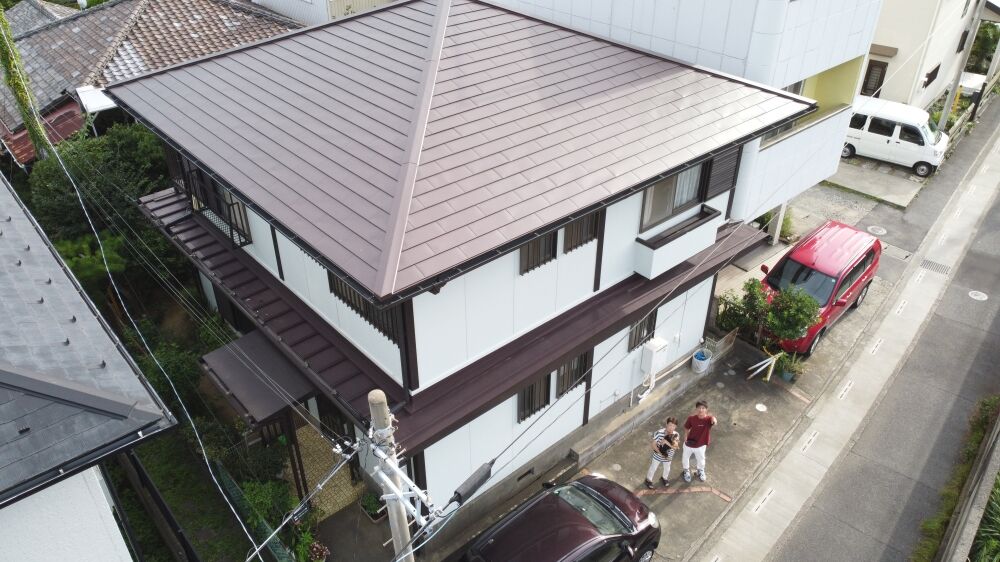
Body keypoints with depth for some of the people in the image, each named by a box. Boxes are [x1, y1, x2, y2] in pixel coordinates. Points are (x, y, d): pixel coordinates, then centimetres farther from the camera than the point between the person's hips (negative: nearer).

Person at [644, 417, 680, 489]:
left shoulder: (676, 435, -25)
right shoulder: (659, 432, -32)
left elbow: (675, 447, -32)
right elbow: (654, 444, -21)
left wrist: (667, 442, -44)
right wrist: (660, 453, -27)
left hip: (668, 456, 3)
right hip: (657, 455, -2)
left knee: (667, 469, 29)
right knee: (653, 468, 22)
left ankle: (664, 478, 60)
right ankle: (648, 480, 49)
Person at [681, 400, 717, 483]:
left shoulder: (708, 418, -28)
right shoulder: (691, 418, -21)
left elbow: (713, 419, -53)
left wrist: (714, 419, -76)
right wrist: (685, 436, -17)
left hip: (700, 445, -1)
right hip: (689, 443, 1)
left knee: (700, 459, 26)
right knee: (685, 458, 24)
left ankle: (701, 471, 61)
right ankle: (686, 471, 57)